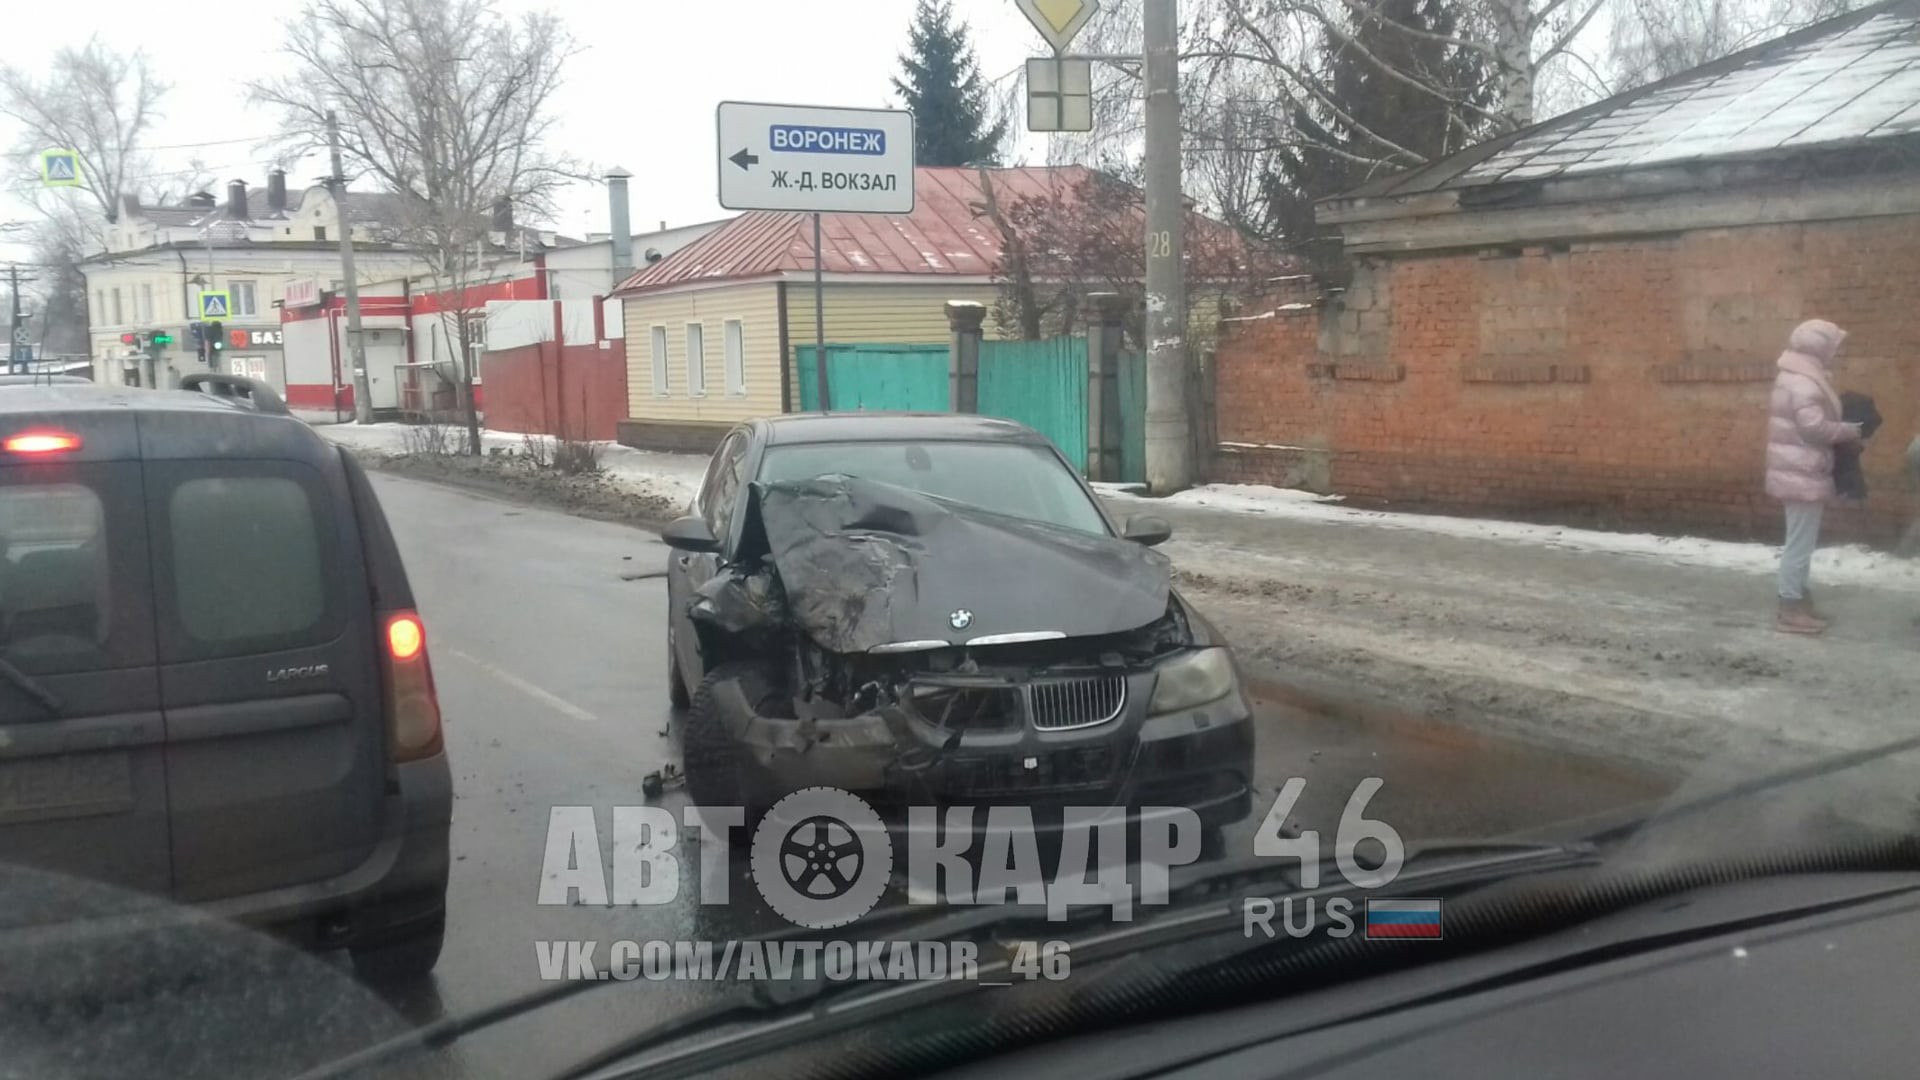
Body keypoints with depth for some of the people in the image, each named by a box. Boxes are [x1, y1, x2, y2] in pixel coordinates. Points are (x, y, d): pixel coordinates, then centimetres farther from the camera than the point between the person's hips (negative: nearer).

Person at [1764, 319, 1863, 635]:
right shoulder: (1804, 383, -18)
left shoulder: (1796, 378, 16)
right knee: (1800, 543, -6)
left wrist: (1843, 431, 8)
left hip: (1797, 471, 11)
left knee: (1799, 542, 16)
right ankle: (1792, 609, -1)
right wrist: (1851, 431, -11)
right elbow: (1814, 427, -26)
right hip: (1803, 475, -11)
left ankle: (1796, 600, 24)